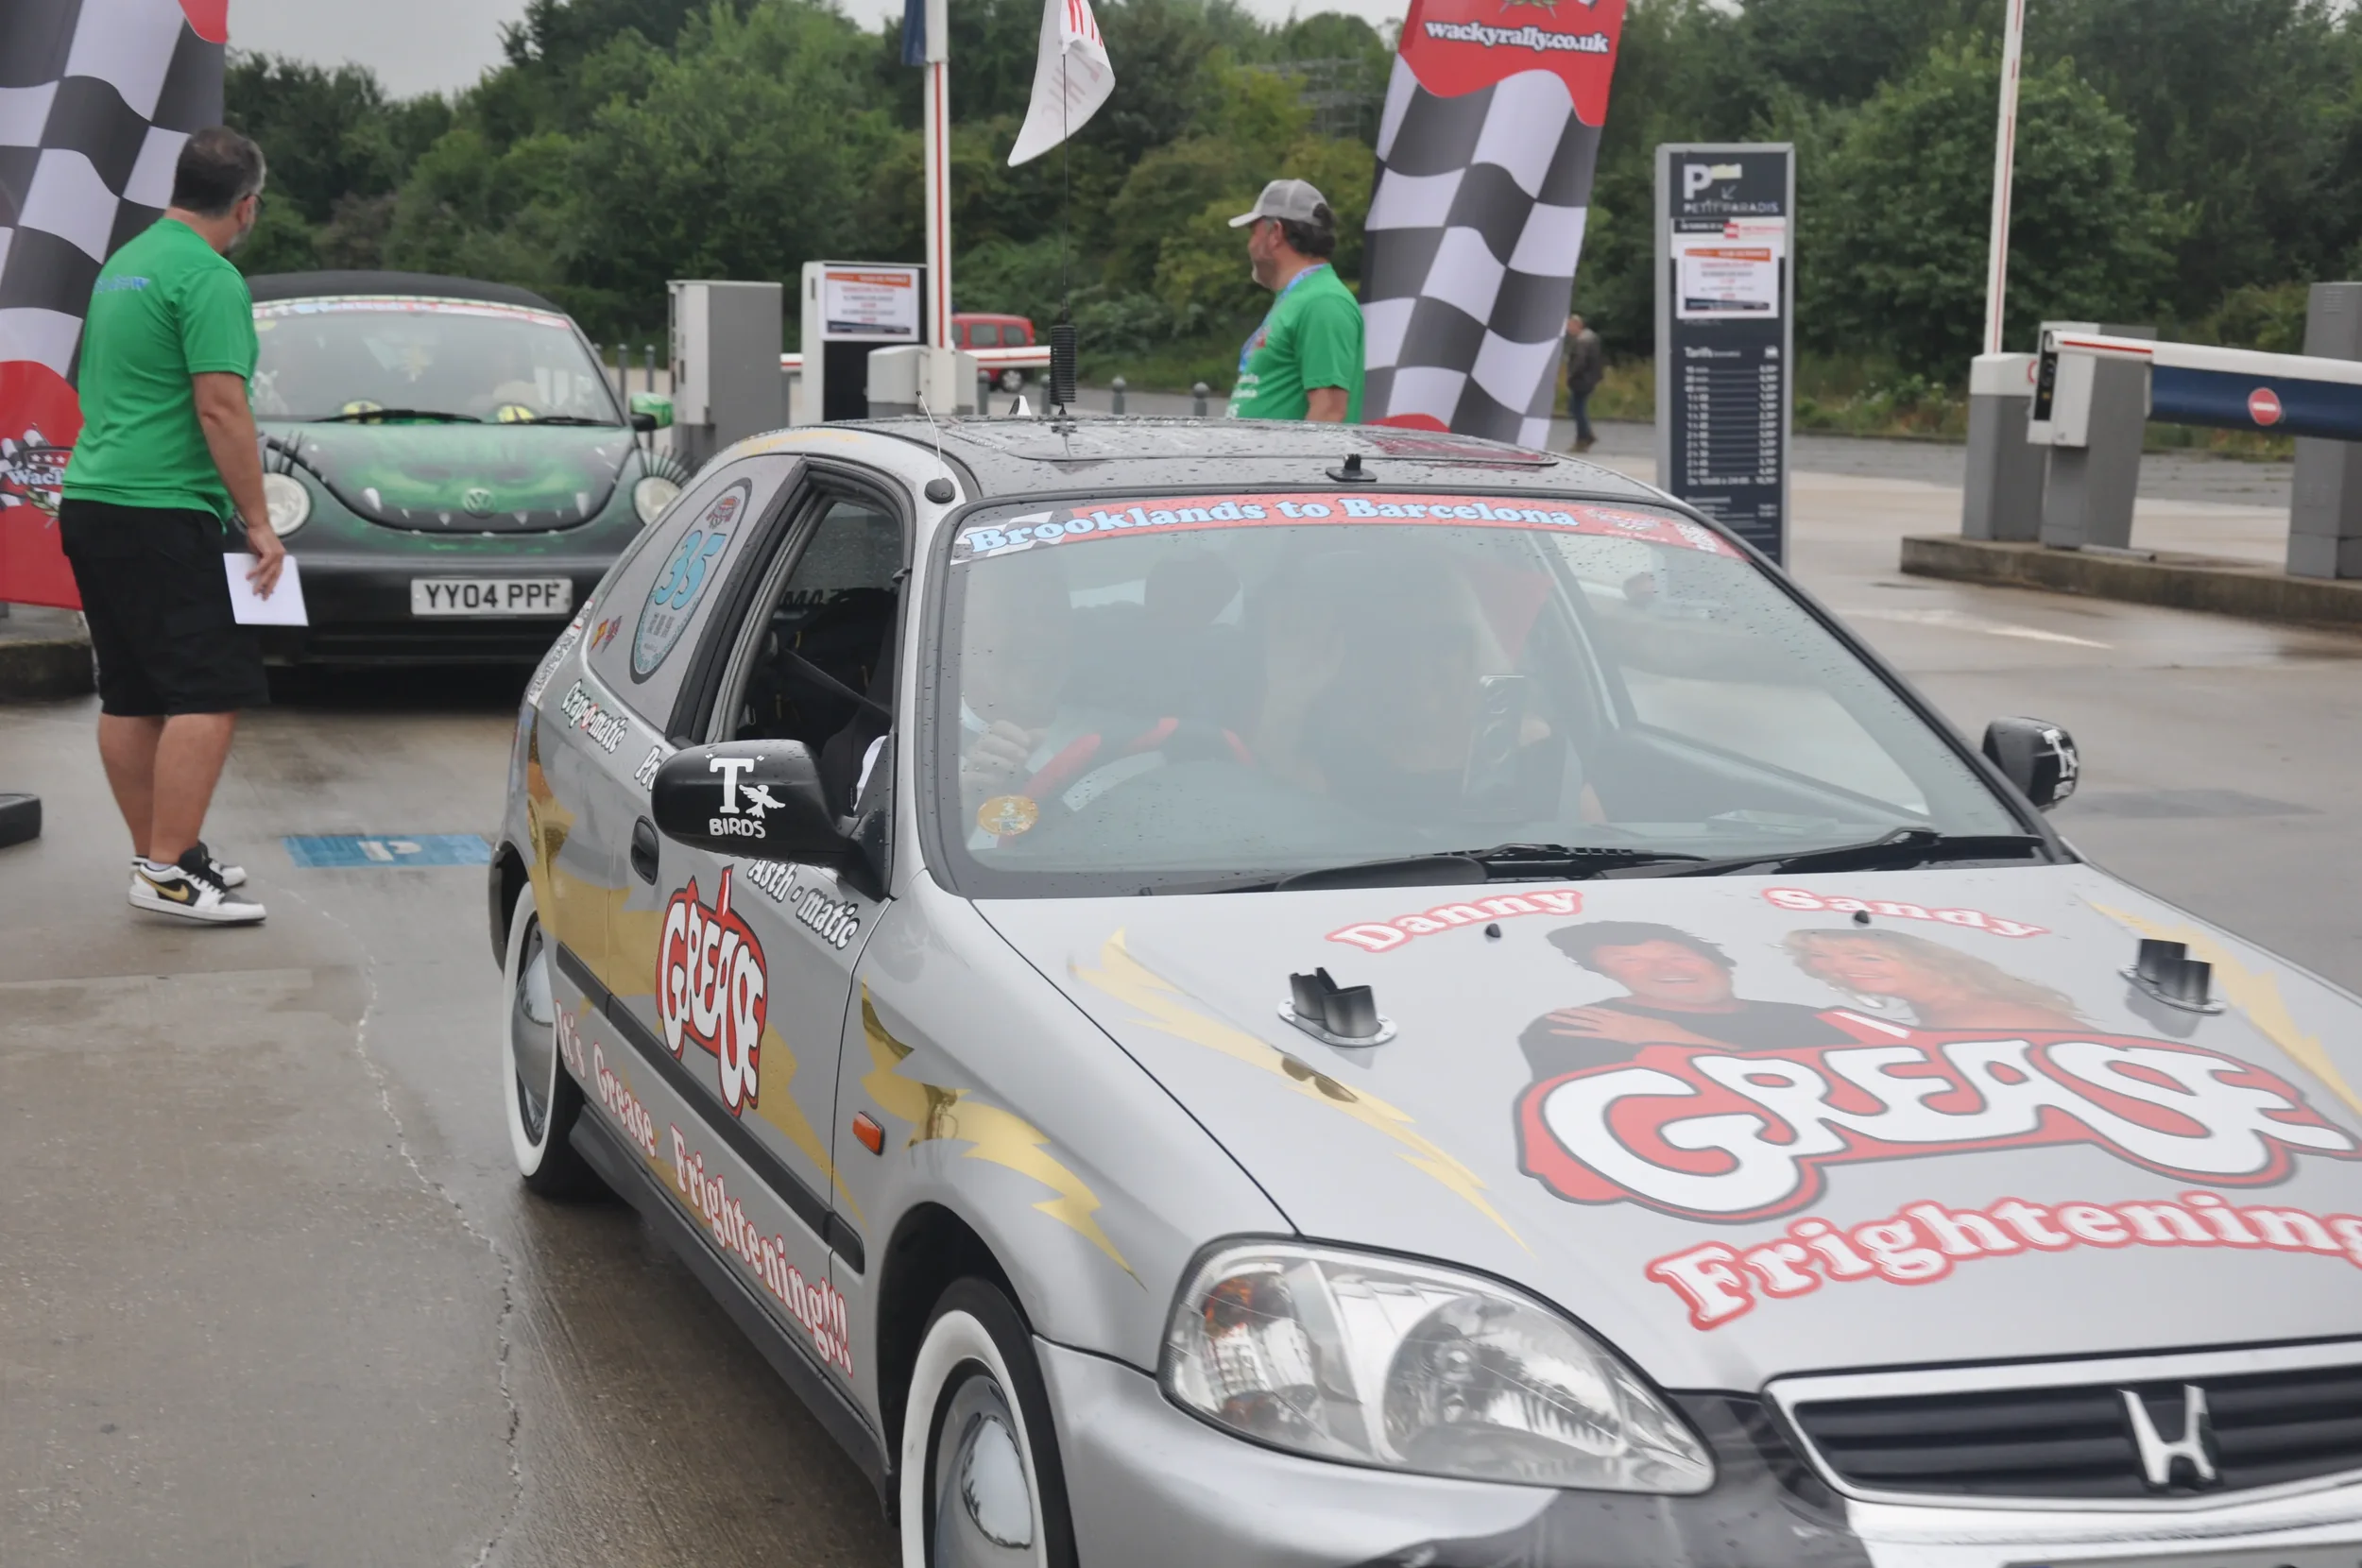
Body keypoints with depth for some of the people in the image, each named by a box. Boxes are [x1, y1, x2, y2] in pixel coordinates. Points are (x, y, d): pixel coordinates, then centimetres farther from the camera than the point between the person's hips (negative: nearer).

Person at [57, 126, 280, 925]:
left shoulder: (125, 262, 18)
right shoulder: (210, 279, -12)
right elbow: (220, 409, -18)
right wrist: (258, 524, -14)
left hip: (91, 503, 10)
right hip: (160, 513, -10)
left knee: (130, 698, 11)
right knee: (209, 693, -9)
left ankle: (155, 855, 17)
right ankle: (169, 870, -12)